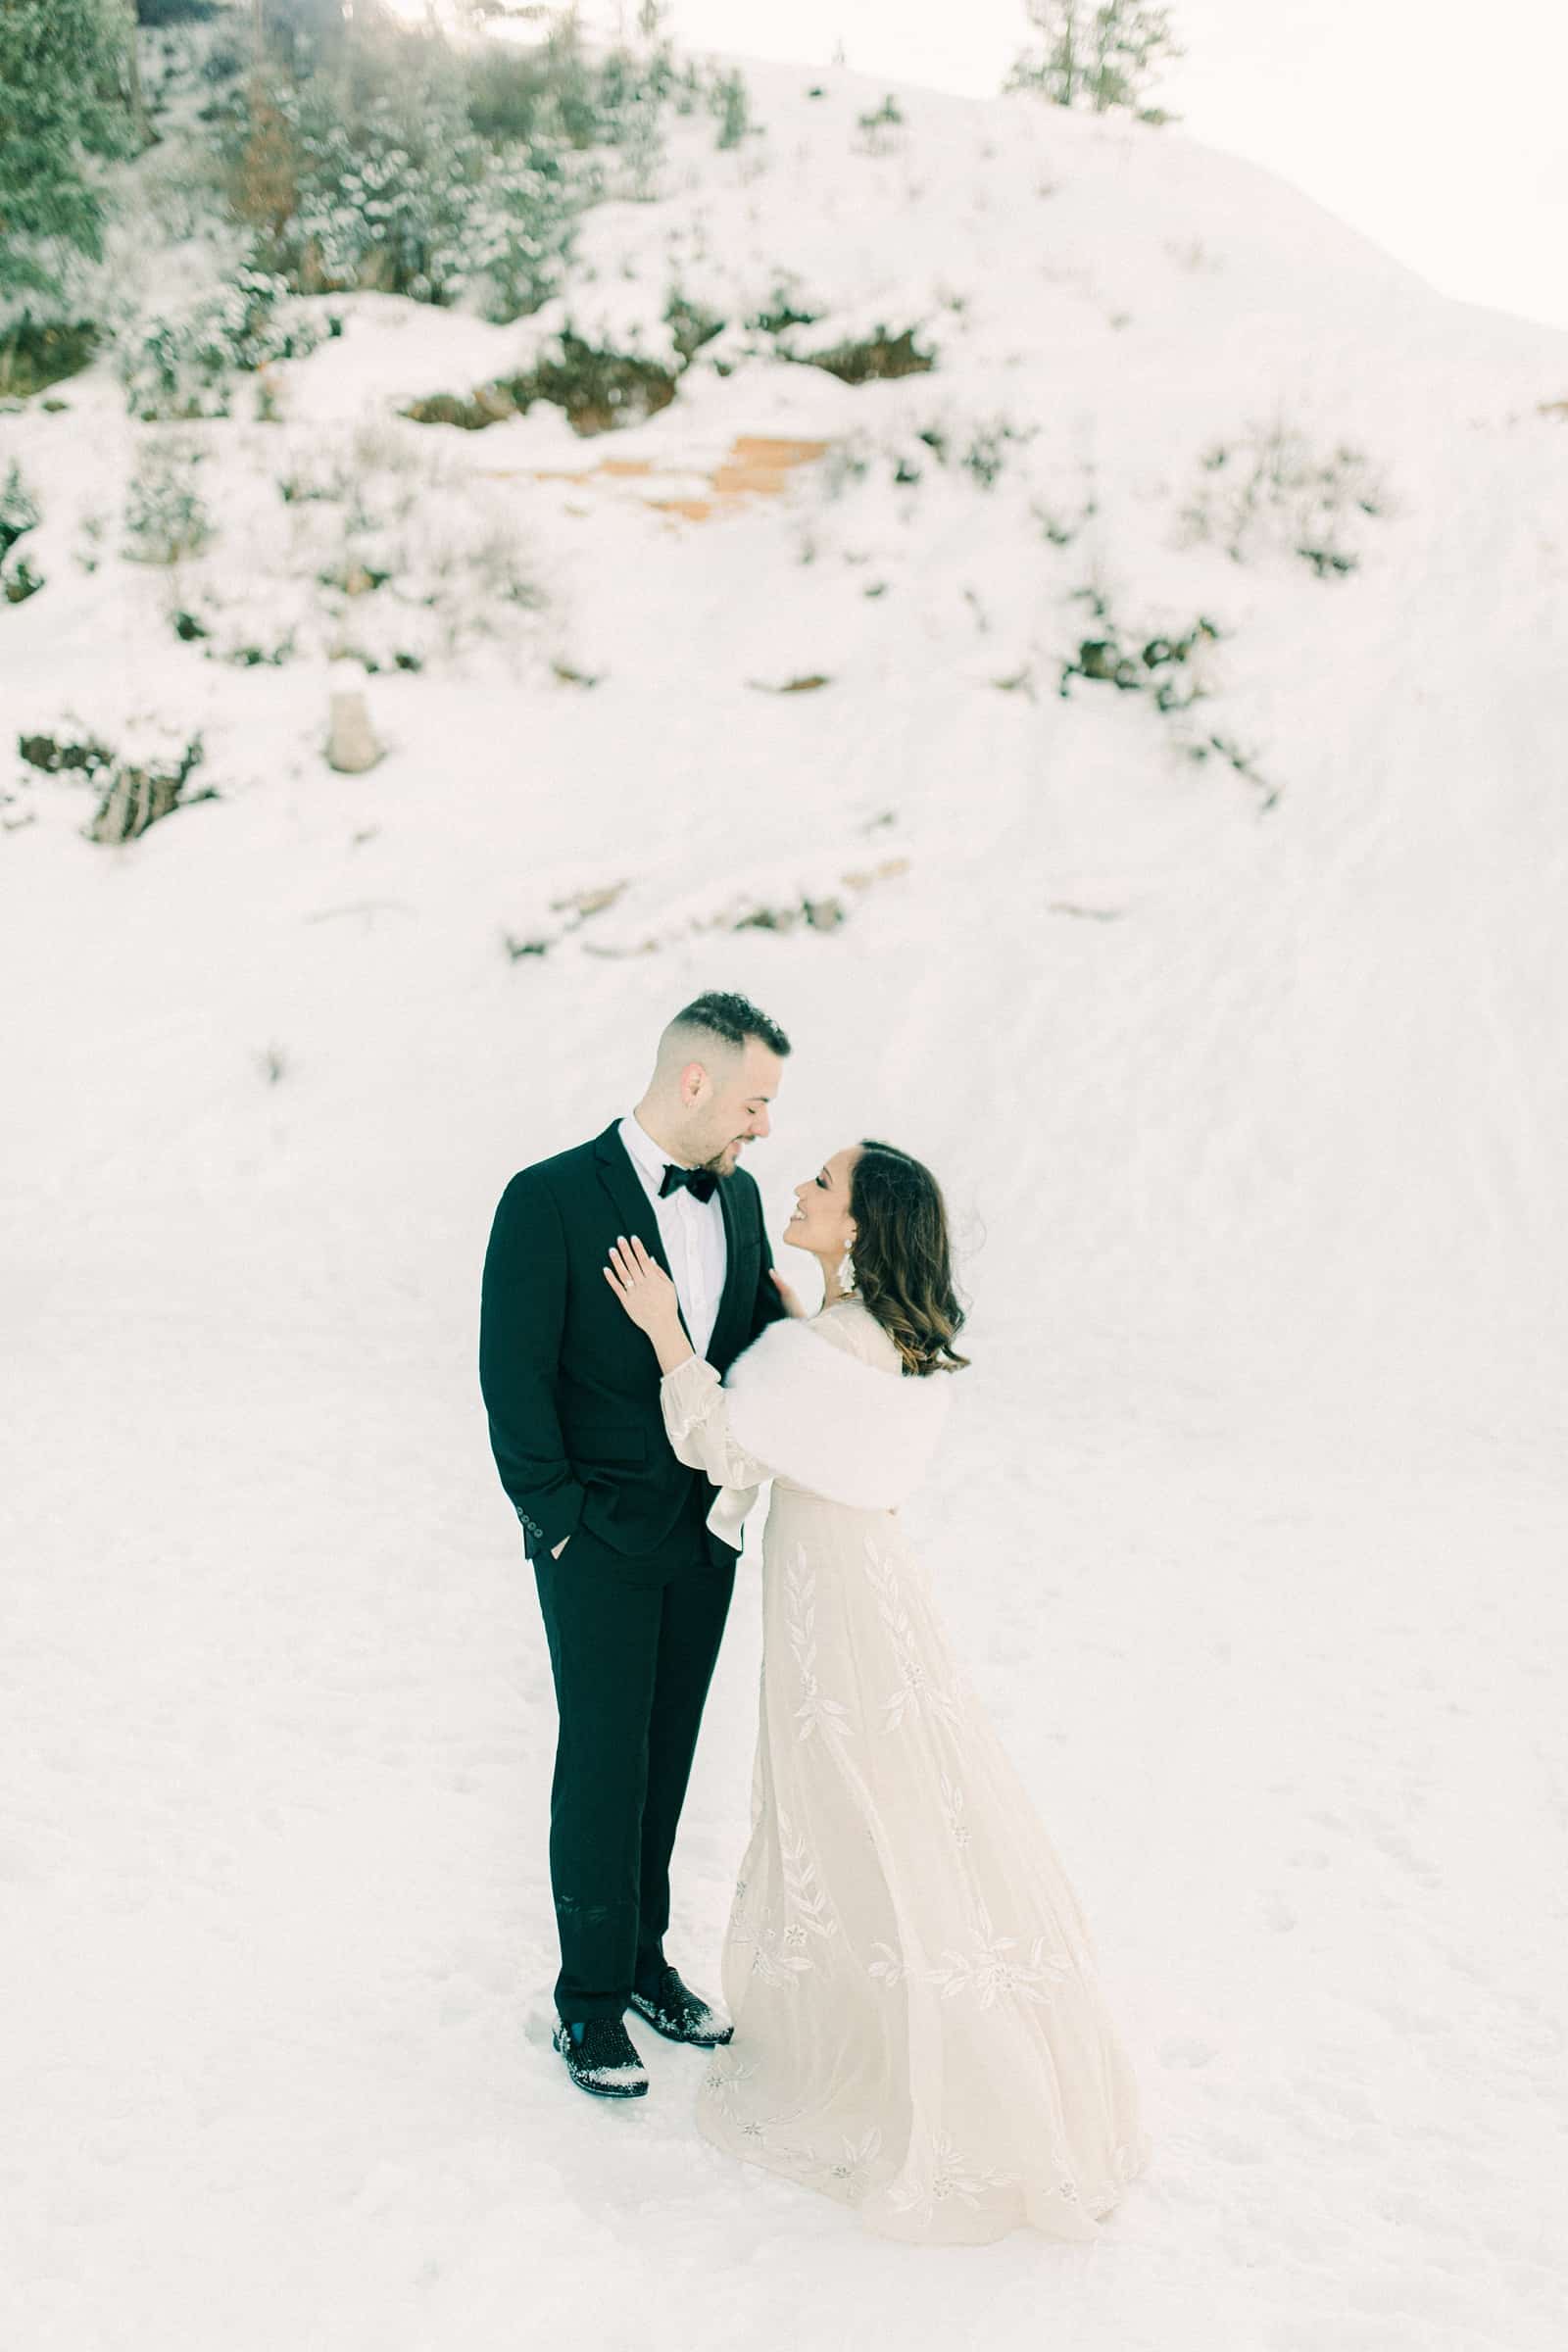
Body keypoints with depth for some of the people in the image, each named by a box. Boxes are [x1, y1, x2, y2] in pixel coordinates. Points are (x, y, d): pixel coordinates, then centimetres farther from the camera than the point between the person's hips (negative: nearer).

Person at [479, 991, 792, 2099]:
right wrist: (558, 1519, -13)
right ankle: (590, 1998, 22)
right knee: (602, 1768, 4)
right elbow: (514, 1376, -14)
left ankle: (643, 1954, 34)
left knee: (668, 1758, 17)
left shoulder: (738, 1196, 4)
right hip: (600, 1543, -5)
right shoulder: (551, 1198, -15)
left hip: (705, 1535, 6)